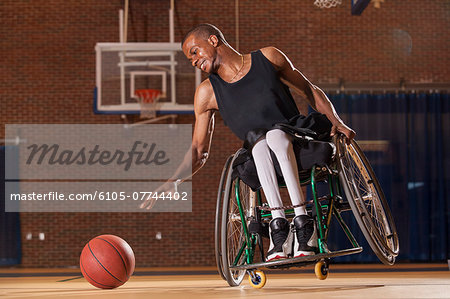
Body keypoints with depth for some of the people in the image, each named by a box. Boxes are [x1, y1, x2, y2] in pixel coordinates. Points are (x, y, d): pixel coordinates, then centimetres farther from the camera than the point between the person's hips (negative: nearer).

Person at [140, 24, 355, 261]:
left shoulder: (268, 57, 8)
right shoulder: (207, 92, 11)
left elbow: (310, 91, 16)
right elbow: (199, 152, 12)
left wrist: (336, 121, 0)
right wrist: (171, 183, -4)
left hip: (299, 147, -1)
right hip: (261, 165, 1)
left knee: (275, 135, -35)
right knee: (256, 137, -33)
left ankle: (302, 220, -42)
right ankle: (277, 223, -42)